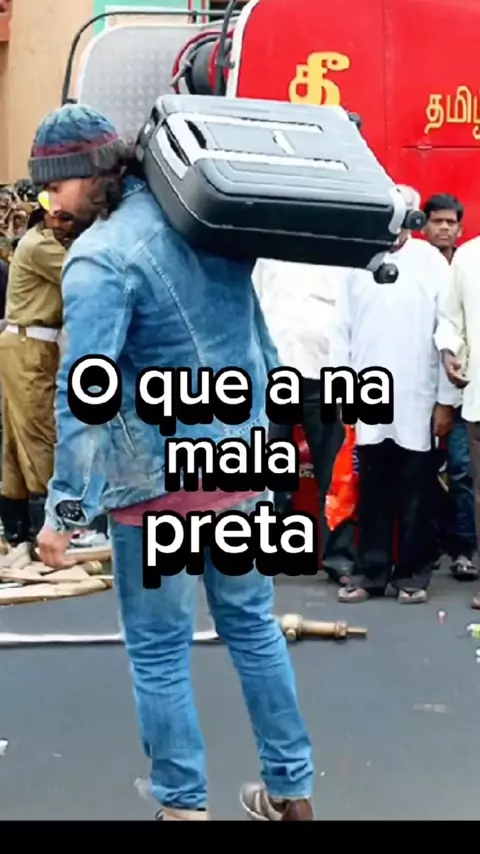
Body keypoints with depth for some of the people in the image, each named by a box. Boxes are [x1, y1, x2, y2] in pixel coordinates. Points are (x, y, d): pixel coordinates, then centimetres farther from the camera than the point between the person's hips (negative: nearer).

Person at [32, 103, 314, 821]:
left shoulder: (101, 256, -17)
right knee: (253, 625, 17)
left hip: (160, 480, -6)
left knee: (159, 650, 7)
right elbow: (255, 331, 14)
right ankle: (291, 791, 26)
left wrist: (66, 505, -21)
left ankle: (184, 807, 15)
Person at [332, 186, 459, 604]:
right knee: (372, 493, 8)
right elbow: (342, 329, 6)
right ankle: (372, 573, 16)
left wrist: (446, 399, -5)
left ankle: (413, 574, 16)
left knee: (415, 495, 6)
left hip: (417, 403, -2)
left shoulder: (432, 261, 0)